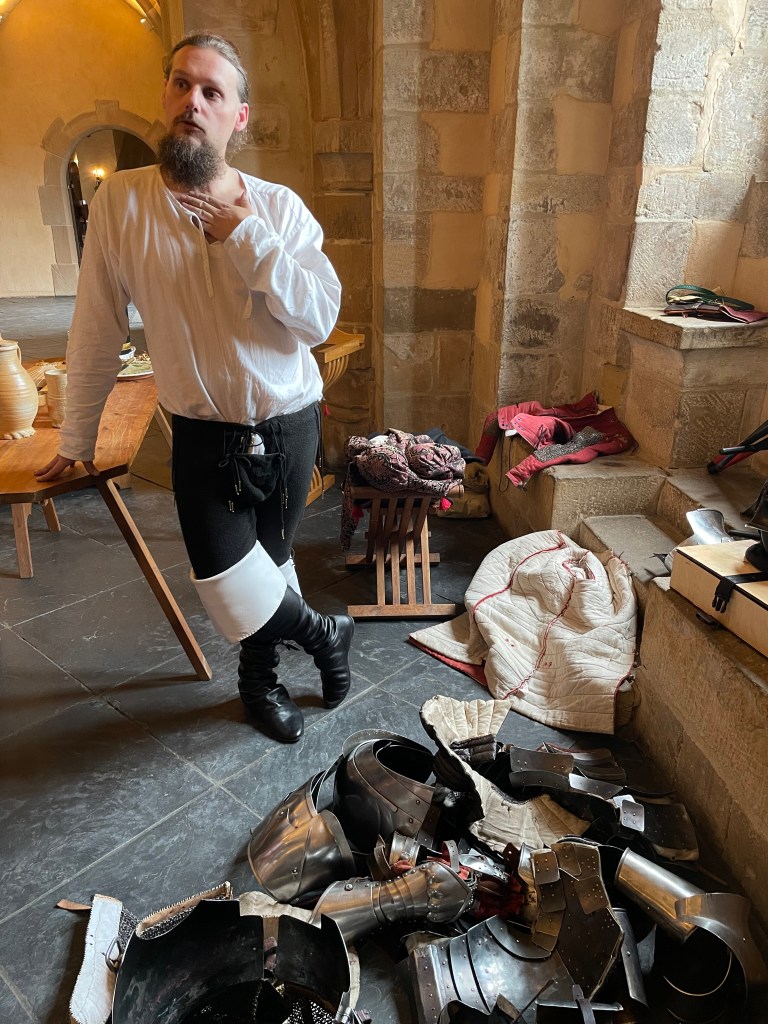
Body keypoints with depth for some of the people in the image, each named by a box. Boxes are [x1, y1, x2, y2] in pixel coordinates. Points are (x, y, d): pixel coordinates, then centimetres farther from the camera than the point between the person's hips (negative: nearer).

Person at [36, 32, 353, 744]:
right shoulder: (120, 201, -6)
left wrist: (245, 237, -19)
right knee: (231, 593, -9)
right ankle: (324, 635, 24)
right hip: (202, 433, -1)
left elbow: (319, 320, -15)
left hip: (287, 425, 1)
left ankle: (259, 675, 45)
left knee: (270, 562, 17)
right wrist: (76, 439, 5)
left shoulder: (278, 207, -5)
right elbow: (97, 331, -1)